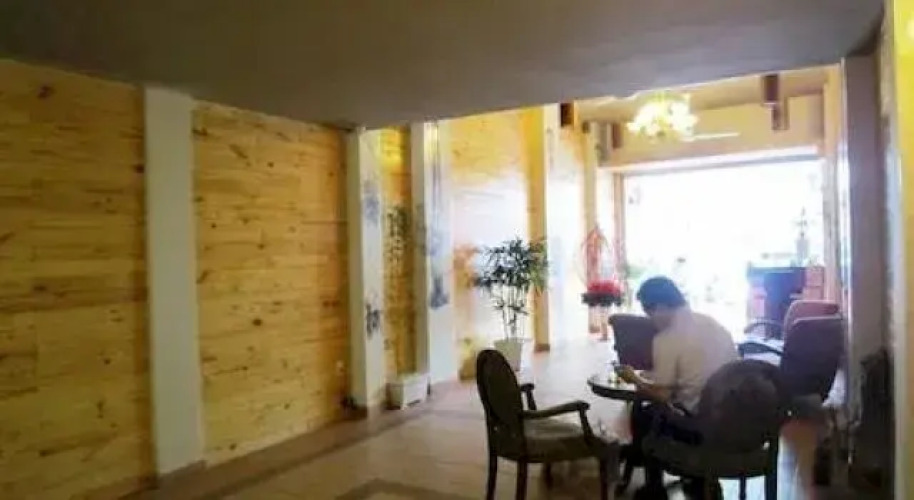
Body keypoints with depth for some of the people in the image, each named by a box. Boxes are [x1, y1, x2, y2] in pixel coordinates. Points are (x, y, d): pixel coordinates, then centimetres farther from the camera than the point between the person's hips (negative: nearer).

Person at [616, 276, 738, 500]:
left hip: (699, 424, -7)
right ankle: (701, 479, 36)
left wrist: (634, 378, 5)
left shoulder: (667, 339, -15)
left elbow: (661, 396, -13)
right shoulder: (713, 323, 7)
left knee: (642, 412, 18)